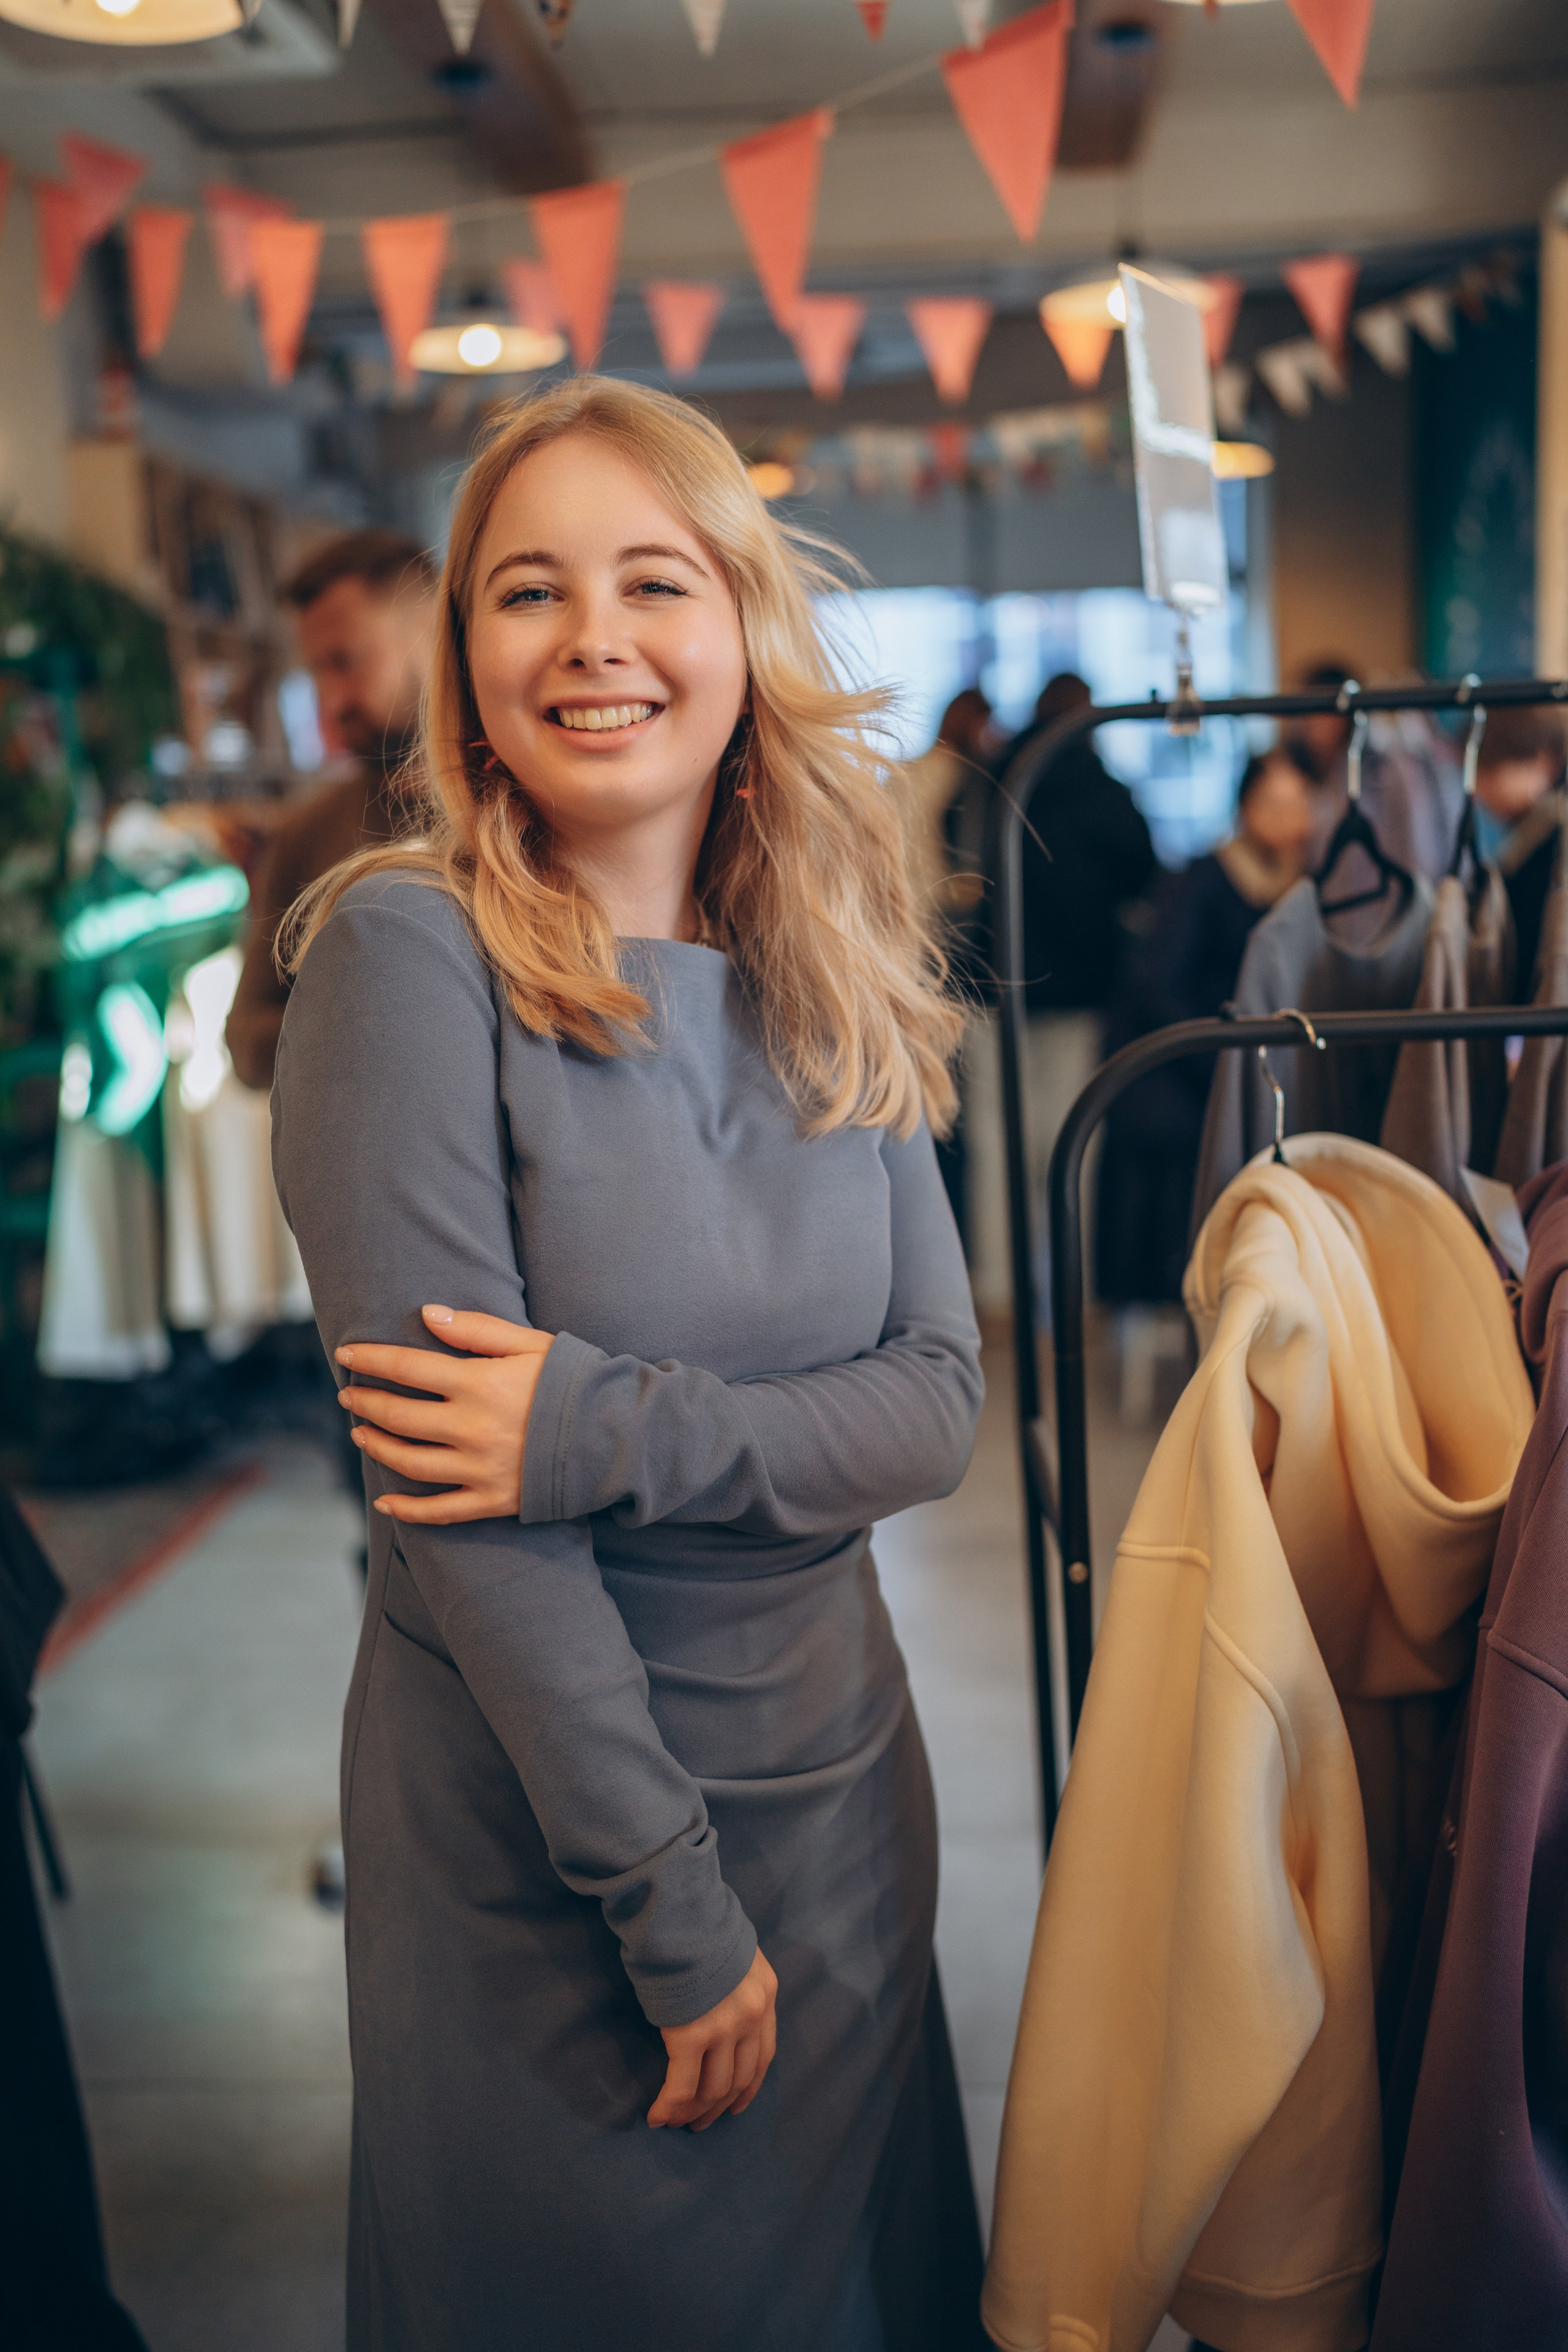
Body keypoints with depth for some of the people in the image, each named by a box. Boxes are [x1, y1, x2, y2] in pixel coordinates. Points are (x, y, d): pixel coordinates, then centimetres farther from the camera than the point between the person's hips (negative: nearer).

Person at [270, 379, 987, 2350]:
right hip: (529, 1835, -4)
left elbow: (938, 1401, -5)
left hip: (840, 1779, 5)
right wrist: (676, 1908, -15)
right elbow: (451, 1474, -19)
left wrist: (614, 1428, -23)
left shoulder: (828, 985, 0)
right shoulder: (406, 955, -16)